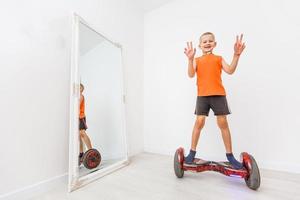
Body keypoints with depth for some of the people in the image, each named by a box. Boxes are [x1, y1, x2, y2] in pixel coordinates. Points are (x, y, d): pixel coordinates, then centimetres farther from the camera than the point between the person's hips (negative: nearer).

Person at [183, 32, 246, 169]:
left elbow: (230, 71, -3)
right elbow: (191, 74, -7)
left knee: (223, 122, 1)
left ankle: (230, 155, 16)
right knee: (199, 121, -7)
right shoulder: (197, 60, 12)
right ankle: (192, 152, 7)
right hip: (202, 95, 0)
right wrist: (190, 59, -18)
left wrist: (236, 55, -13)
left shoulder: (219, 59, 13)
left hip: (218, 94, 1)